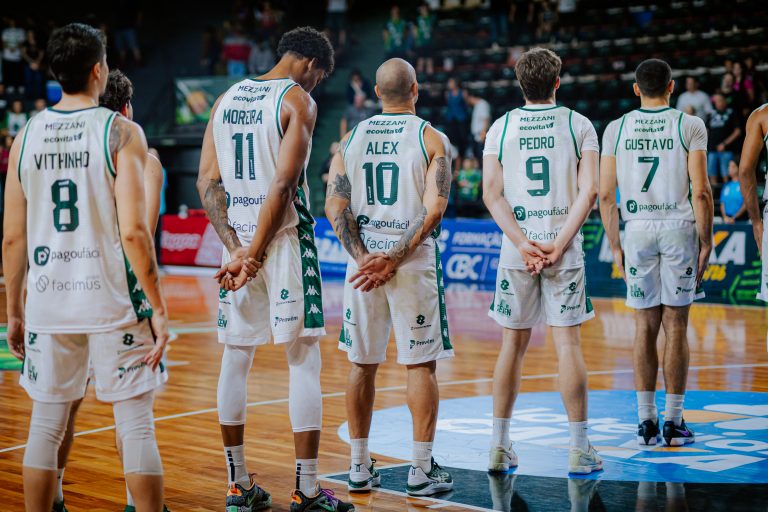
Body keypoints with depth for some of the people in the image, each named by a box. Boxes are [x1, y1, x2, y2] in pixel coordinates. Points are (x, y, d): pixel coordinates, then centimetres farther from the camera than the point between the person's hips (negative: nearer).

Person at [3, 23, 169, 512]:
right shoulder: (121, 131, -7)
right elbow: (133, 232, -15)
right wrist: (158, 307, -8)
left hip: (48, 305, 4)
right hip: (113, 304, -4)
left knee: (46, 425, 13)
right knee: (136, 424, 3)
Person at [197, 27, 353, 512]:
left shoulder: (227, 99, 12)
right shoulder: (298, 100, -7)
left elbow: (208, 183, 5)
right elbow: (283, 185, -17)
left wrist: (236, 247, -3)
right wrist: (256, 254, -16)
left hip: (236, 239, 6)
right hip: (286, 238, -6)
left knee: (236, 357, 11)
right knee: (304, 360, 0)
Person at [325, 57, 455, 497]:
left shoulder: (352, 139, 8)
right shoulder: (432, 138, -3)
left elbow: (335, 207, -1)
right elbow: (434, 209, -14)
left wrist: (363, 257, -7)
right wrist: (395, 259, -13)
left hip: (363, 262, 3)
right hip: (415, 262, -3)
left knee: (363, 364, 12)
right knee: (421, 365, 3)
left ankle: (360, 467, 16)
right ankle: (422, 469, 5)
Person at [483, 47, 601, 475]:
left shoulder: (501, 127, 4)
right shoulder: (579, 125, 1)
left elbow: (492, 194, -3)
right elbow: (589, 191, -8)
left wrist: (522, 243, -8)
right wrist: (559, 243, -11)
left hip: (516, 250, 2)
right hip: (565, 250, -1)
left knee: (514, 344, 9)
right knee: (568, 343, 2)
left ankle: (500, 447, 13)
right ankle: (580, 449, 4)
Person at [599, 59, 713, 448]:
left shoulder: (616, 129, 4)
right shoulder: (690, 126, -2)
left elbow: (605, 195, 2)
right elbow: (700, 191, -8)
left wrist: (615, 246, 10)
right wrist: (705, 241, 0)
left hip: (637, 229, 2)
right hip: (679, 228, -2)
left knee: (645, 326, 9)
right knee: (675, 325, 4)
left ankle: (645, 420, 10)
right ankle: (673, 421, 7)